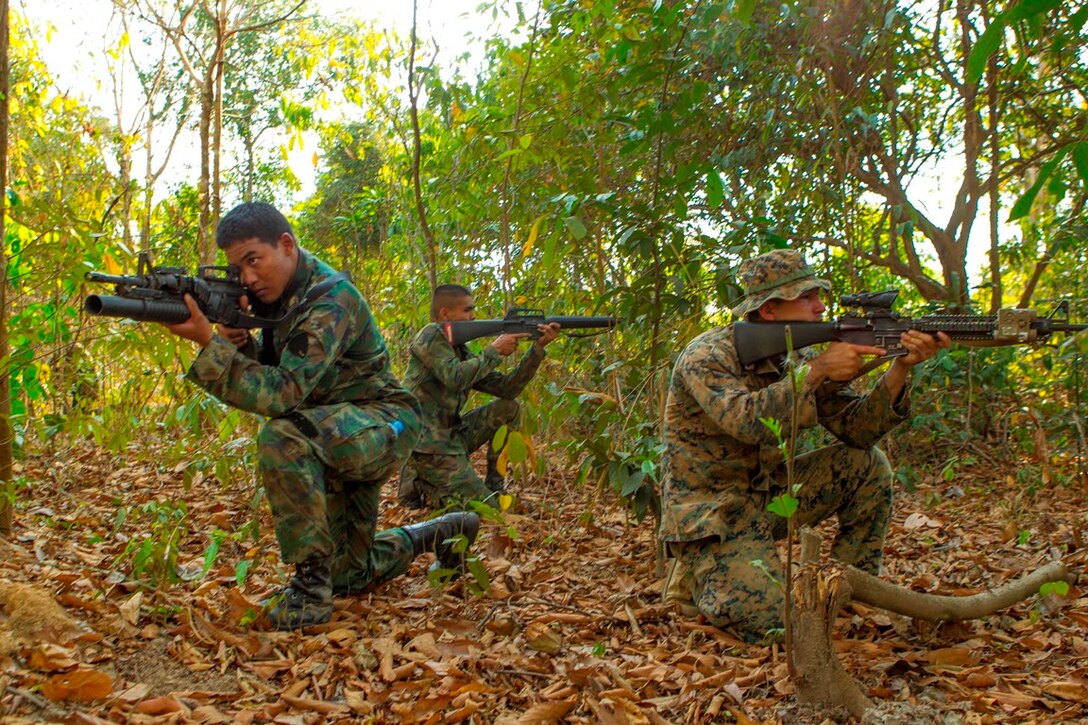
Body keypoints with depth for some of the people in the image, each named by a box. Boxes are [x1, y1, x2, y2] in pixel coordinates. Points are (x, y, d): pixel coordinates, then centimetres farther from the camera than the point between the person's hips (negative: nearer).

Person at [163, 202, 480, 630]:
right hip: (337, 433, 9)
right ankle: (442, 532, 40)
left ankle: (311, 583, -26)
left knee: (282, 436, -38)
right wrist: (238, 342, -15)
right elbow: (266, 379, 5)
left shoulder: (330, 300, -24)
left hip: (384, 423, -9)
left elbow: (283, 393, -33)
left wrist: (208, 342, -36)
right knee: (350, 575, 15)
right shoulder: (283, 295, 4)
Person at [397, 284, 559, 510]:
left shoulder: (461, 353, 13)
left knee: (508, 409, 4)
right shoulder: (431, 335, -9)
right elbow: (455, 378, -24)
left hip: (451, 434, 8)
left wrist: (538, 347, -1)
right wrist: (495, 350, -13)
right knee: (487, 507, -13)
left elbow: (506, 388, 6)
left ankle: (494, 486, 8)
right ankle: (418, 485, 5)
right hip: (426, 444, -8)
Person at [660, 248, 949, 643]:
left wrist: (901, 368, -19)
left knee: (868, 464, -6)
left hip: (769, 495, 7)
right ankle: (701, 574, 7)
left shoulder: (799, 356, 3)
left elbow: (856, 429, -4)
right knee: (774, 623, -24)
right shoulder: (706, 356, -19)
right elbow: (746, 421, -37)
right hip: (711, 516, -7)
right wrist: (817, 371, -32)